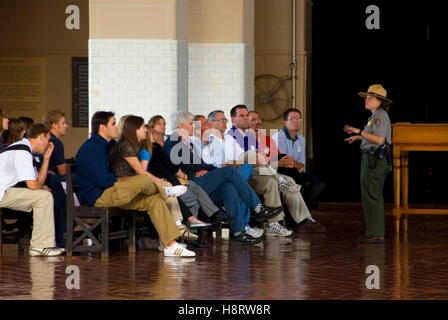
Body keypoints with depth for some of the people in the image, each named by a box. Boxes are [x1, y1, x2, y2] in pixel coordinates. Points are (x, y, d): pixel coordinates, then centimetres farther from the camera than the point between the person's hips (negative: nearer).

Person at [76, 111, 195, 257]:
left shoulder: (103, 146, 19)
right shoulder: (91, 148, -13)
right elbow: (103, 180, -21)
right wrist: (126, 180, -10)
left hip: (110, 193, 10)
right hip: (98, 197, -10)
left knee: (154, 200, -2)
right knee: (143, 180, -26)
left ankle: (171, 245, -7)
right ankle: (164, 191, 11)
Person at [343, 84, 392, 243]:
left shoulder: (380, 115, -13)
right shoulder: (376, 115, 17)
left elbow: (379, 139, -23)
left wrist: (360, 132, -20)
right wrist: (358, 137, 36)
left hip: (375, 158, -11)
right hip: (372, 158, 11)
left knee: (371, 196, -9)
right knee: (374, 196, 13)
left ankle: (375, 234, -9)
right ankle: (377, 233, 18)